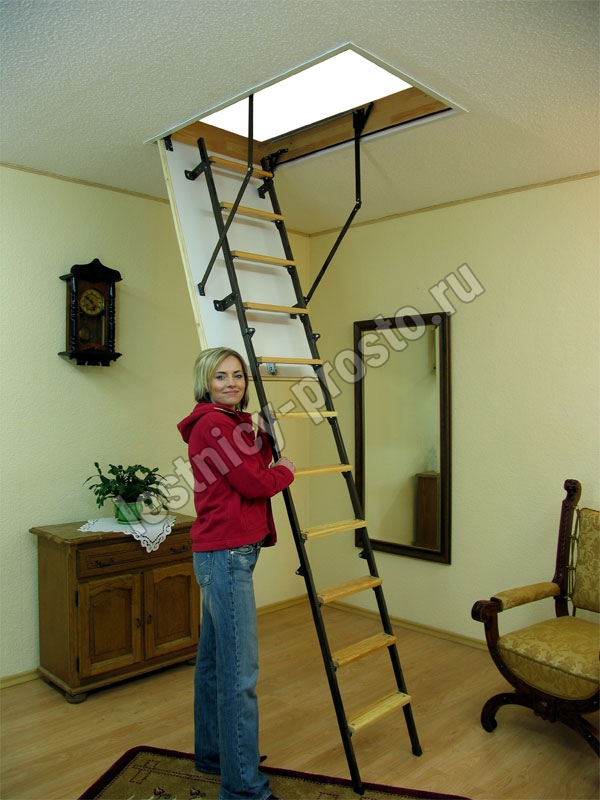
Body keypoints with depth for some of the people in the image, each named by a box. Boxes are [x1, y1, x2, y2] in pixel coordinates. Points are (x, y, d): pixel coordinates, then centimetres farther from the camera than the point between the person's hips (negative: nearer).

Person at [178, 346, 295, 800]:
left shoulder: (230, 423, 16)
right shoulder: (213, 423, -15)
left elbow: (255, 467, 16)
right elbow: (254, 483, -16)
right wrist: (287, 470, 1)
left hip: (222, 554, 11)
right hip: (226, 555, -11)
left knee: (214, 659, 20)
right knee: (240, 672, -5)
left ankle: (212, 753, 36)